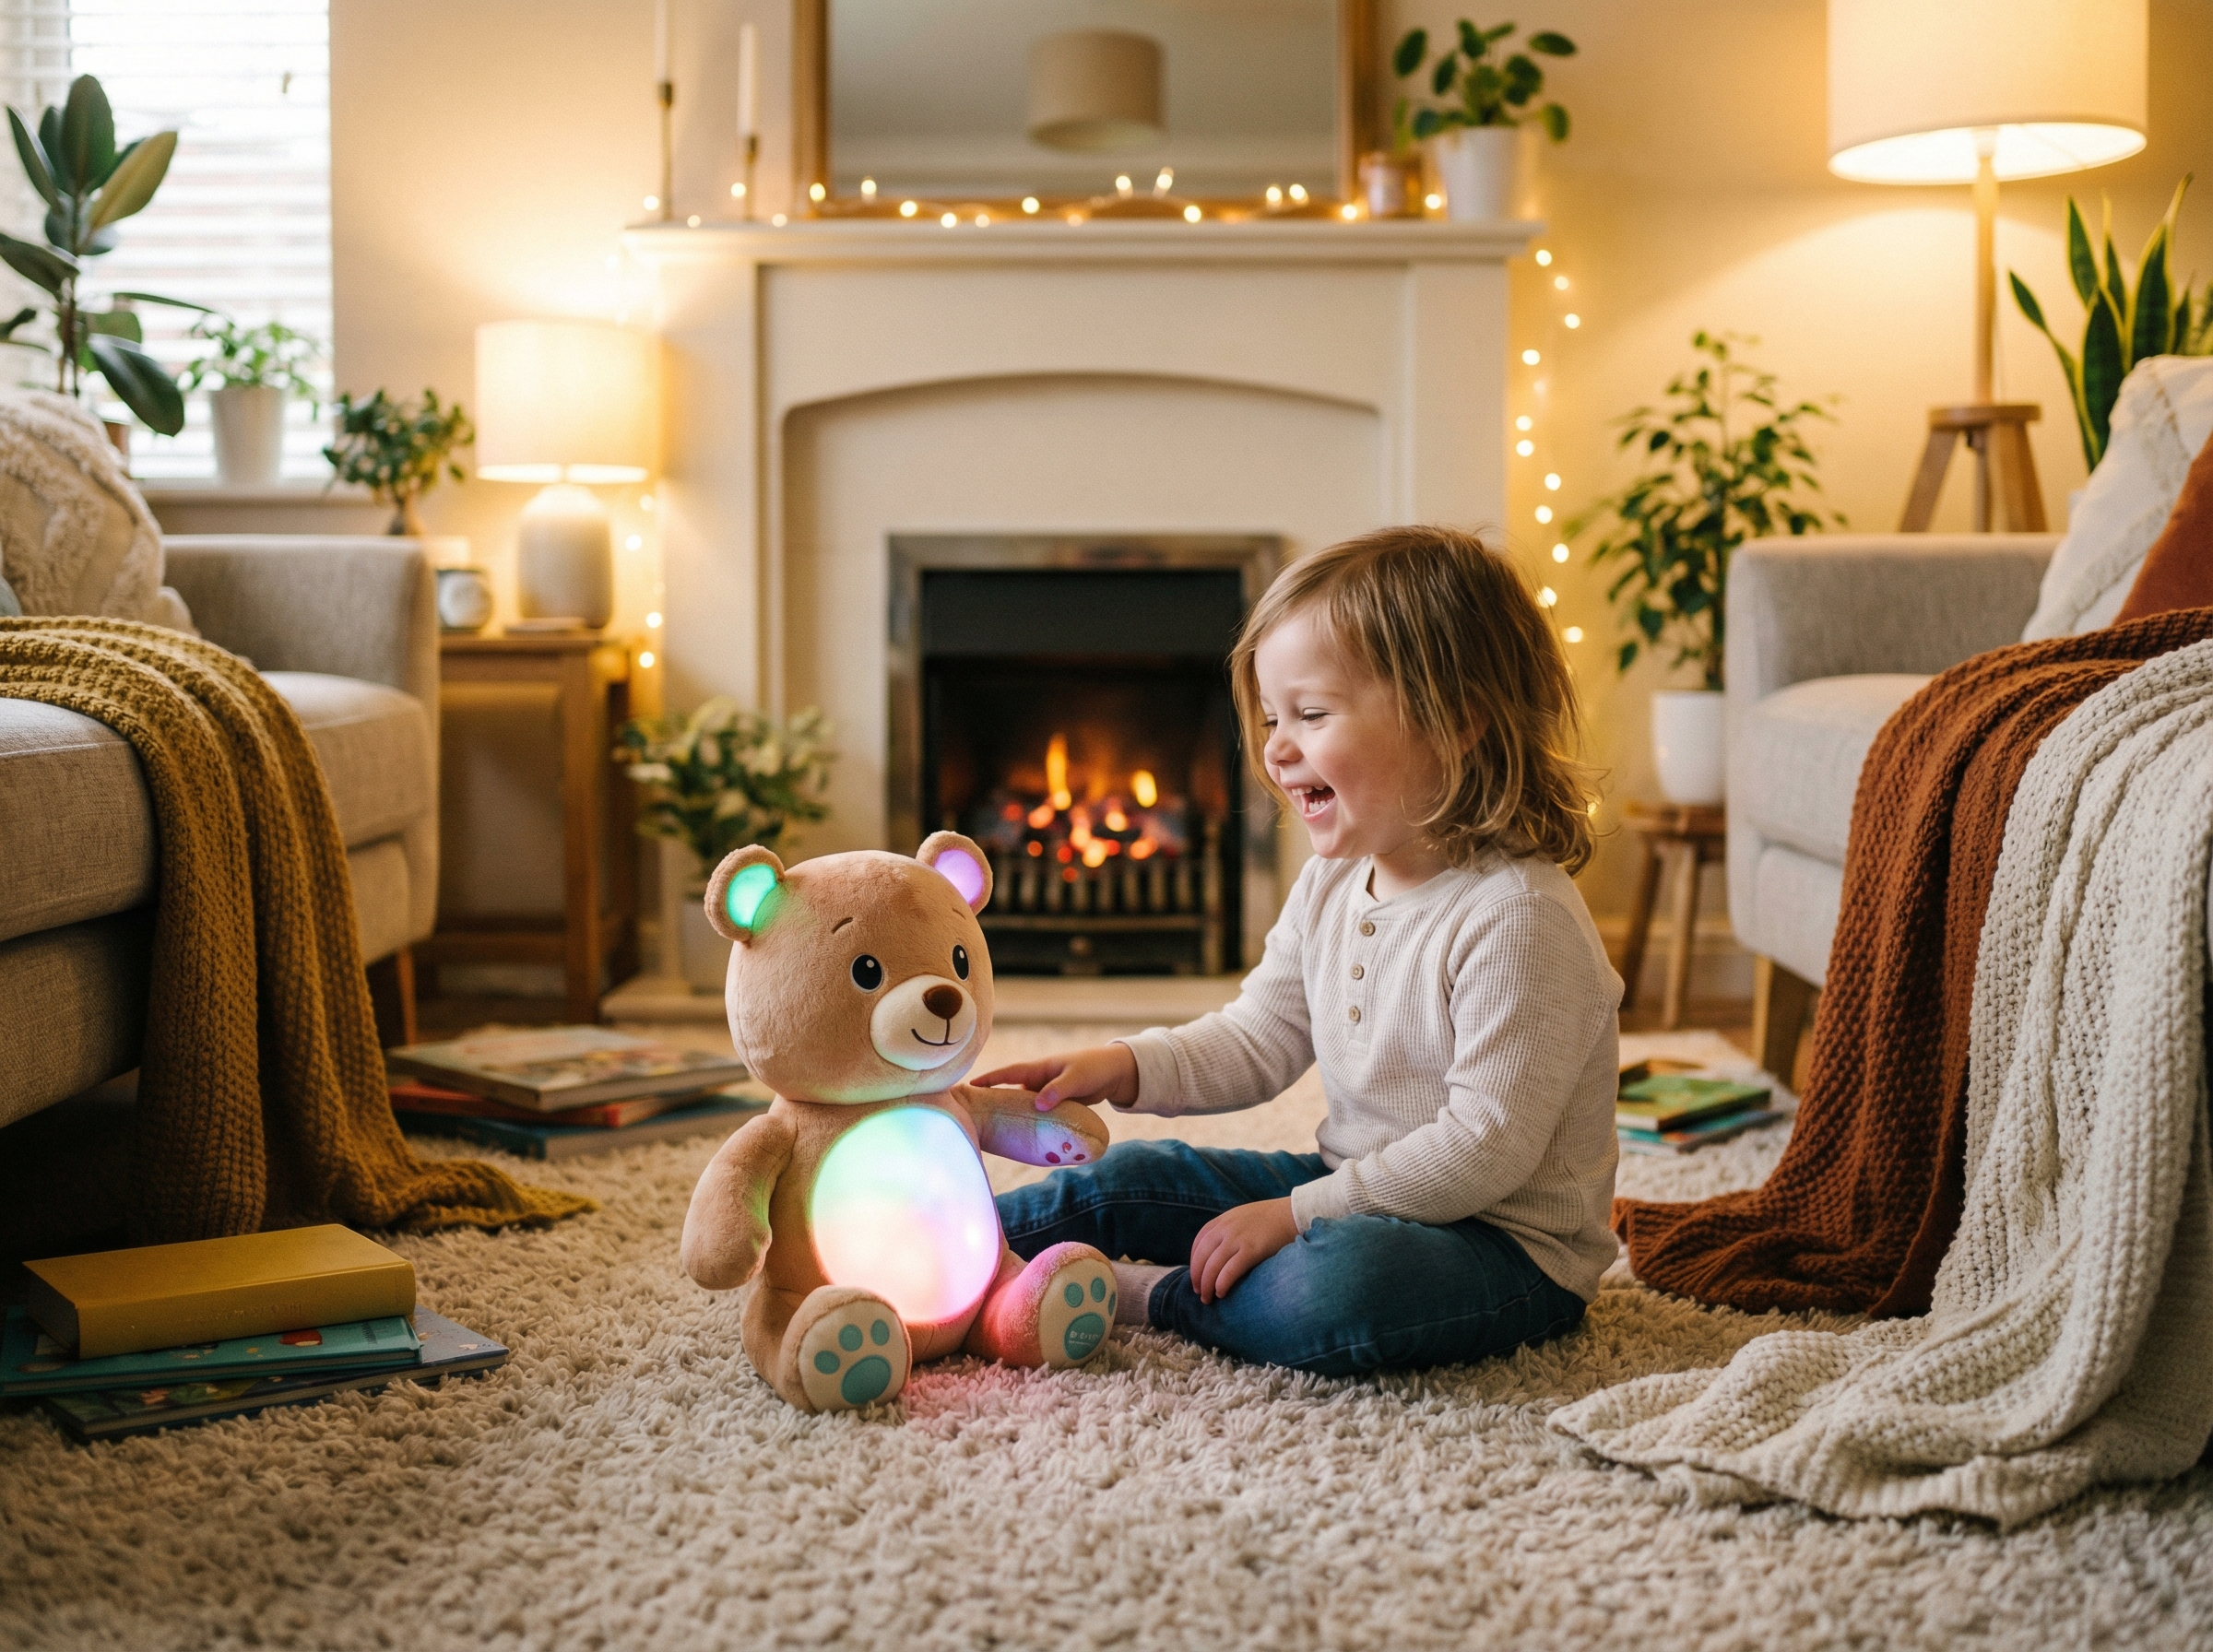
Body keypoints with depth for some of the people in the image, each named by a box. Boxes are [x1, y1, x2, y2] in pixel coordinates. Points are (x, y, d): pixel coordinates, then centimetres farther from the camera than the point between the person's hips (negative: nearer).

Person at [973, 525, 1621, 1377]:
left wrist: (1296, 1214, -23)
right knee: (1131, 1177, 5)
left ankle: (1145, 1294, -15)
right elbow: (1259, 1041, 14)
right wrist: (1125, 1068, -3)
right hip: (1355, 1191, 8)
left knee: (1337, 1286, -36)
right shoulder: (1332, 884, 4)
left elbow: (1484, 1150, -26)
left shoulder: (1520, 919, -24)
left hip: (1506, 1240, -8)